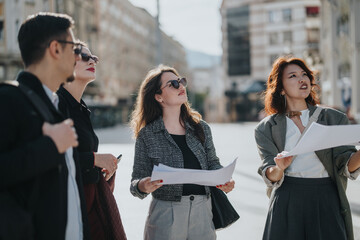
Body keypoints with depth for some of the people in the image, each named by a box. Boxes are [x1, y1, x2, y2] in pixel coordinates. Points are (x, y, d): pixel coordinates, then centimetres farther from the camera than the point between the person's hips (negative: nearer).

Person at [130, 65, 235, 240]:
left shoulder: (201, 128, 8)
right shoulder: (147, 135, -2)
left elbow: (212, 163, 16)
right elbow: (137, 180, -1)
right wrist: (143, 186, -24)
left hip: (203, 212, 3)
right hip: (166, 215, -3)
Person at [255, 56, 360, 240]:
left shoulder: (334, 118, 6)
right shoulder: (267, 128, 5)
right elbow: (269, 177, -4)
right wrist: (279, 169, -26)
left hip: (327, 199, 1)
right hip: (287, 203, 0)